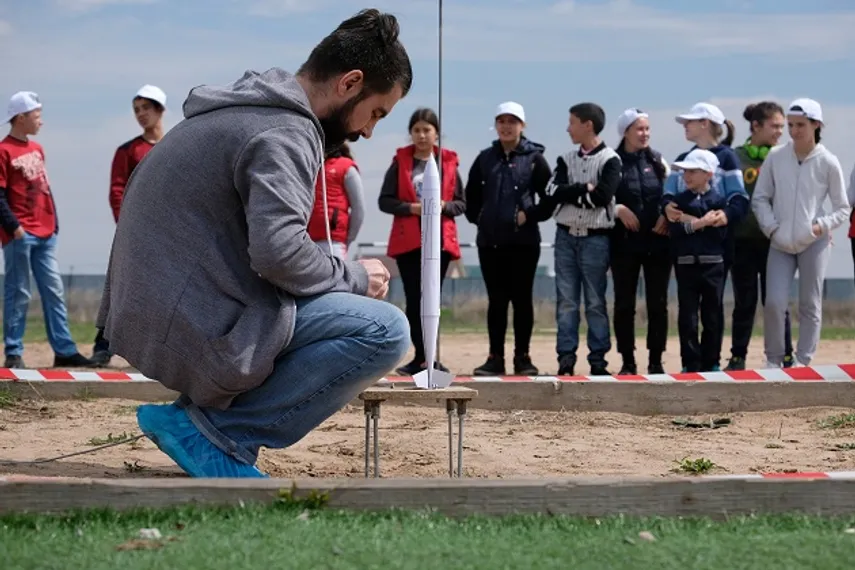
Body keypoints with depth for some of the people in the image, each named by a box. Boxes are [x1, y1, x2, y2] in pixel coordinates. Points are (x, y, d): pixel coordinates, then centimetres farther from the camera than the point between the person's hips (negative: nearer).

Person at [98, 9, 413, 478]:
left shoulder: (242, 108, 17)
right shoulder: (286, 132, -14)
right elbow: (278, 252, -26)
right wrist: (356, 277, -8)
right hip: (196, 330, -10)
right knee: (385, 330, -15)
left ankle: (210, 407, 11)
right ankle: (215, 432, -9)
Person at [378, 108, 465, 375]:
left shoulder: (448, 162, 6)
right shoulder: (400, 162, 4)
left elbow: (461, 202, 9)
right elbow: (385, 201, 1)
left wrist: (444, 206, -12)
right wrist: (411, 208, -14)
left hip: (440, 240, 1)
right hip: (408, 240, -1)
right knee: (414, 300, -3)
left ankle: (425, 358, 9)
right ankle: (423, 357, -1)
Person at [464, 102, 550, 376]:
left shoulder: (534, 158, 1)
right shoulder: (485, 158, 9)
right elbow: (471, 195, 18)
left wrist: (531, 215, -11)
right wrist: (476, 217, 5)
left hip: (524, 240, -3)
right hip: (490, 241, 3)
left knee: (522, 299, 2)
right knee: (496, 300, 6)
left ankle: (522, 357, 7)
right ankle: (495, 357, 9)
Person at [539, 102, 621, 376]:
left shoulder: (610, 160, -4)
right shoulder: (567, 160, 11)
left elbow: (602, 196, -17)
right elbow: (552, 192, -3)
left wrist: (570, 194, -6)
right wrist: (585, 188, -11)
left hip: (595, 238, -4)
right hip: (566, 236, 4)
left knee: (595, 302, 1)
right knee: (566, 300, 2)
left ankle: (598, 359, 4)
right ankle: (566, 358, 4)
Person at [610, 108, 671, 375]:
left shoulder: (657, 161, 9)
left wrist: (666, 215, -7)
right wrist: (619, 209, -17)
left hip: (658, 241, 2)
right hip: (625, 242, -2)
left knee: (658, 303, 2)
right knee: (624, 304, 1)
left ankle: (656, 360, 9)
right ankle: (628, 361, 9)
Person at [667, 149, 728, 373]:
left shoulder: (718, 200, 1)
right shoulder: (678, 200, 6)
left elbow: (721, 232, -10)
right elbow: (674, 229, -7)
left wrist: (690, 221, -12)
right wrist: (702, 223, -16)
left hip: (713, 264, -1)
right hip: (686, 264, 1)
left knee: (712, 316, 6)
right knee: (687, 315, 0)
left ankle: (711, 362, 15)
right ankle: (690, 364, 6)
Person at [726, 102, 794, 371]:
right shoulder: (735, 157, 2)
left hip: (773, 240, 0)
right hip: (743, 239, 0)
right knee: (744, 302, 7)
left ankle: (785, 358, 10)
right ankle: (738, 357, 15)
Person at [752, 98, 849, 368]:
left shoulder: (828, 163, -3)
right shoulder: (775, 156, 2)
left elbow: (842, 208, 4)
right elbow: (760, 197, 7)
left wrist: (822, 227, -12)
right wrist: (771, 227, -6)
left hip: (814, 243, -1)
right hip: (780, 243, 1)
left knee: (810, 305, 1)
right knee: (774, 303, -7)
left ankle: (802, 362, 9)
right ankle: (773, 360, 7)